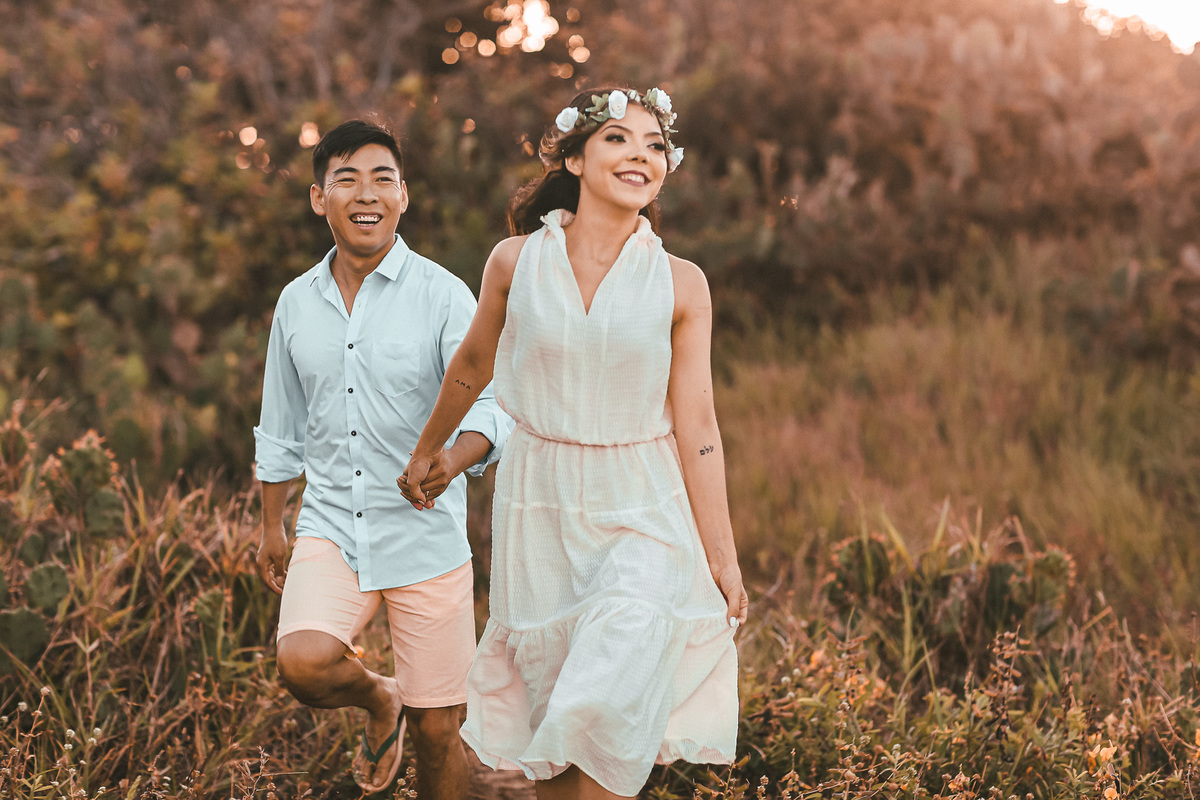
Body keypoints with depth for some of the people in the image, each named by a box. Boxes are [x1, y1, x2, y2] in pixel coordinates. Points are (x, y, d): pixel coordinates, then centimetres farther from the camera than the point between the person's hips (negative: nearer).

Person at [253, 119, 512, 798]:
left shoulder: (443, 295, -5)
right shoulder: (297, 302, 8)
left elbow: (492, 404, -16)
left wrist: (454, 459, -37)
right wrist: (272, 526, 24)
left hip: (427, 538, -2)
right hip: (330, 530, 3)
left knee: (437, 735, 2)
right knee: (304, 663, -24)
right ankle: (380, 701, 11)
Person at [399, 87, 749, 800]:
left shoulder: (681, 284, -5)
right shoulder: (516, 263, -3)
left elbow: (696, 425, -4)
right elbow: (472, 366, 15)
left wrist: (723, 555, -4)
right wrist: (429, 448, 28)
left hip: (644, 514, -1)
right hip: (541, 507, 1)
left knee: (613, 715, -13)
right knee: (545, 710, 7)